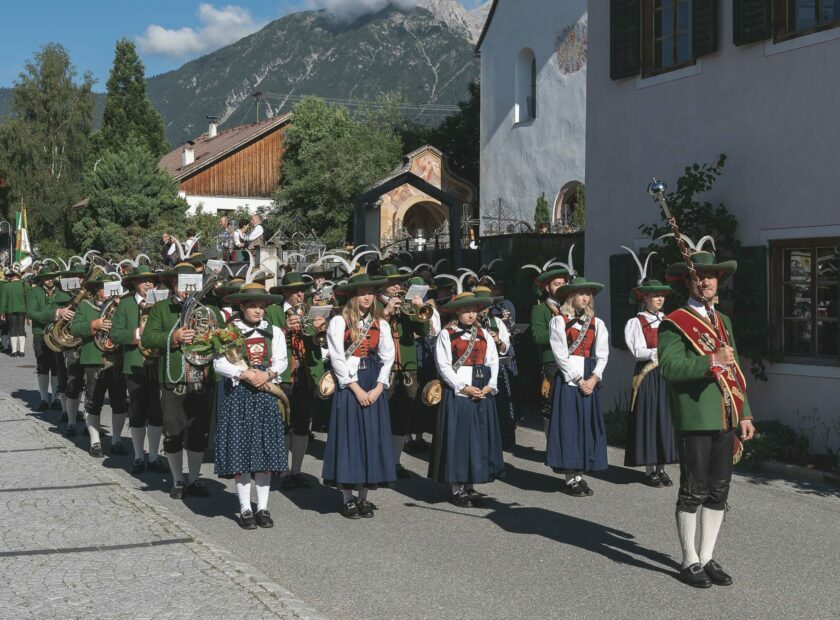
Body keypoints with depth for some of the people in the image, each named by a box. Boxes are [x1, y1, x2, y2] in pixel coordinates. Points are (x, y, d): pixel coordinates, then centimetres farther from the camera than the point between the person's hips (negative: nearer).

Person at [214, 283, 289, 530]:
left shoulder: (274, 331, 9)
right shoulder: (229, 331, 1)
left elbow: (282, 361, 2)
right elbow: (219, 364, -7)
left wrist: (267, 374, -16)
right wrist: (244, 374, -17)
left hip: (265, 394, 2)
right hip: (238, 395, -2)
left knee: (265, 450, 2)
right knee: (240, 451, -2)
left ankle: (262, 507, 9)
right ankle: (245, 509, 6)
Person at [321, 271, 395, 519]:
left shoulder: (380, 324, 10)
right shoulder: (339, 322, -3)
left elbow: (388, 357, 6)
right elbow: (337, 358, -8)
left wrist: (378, 387, -7)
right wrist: (356, 389, -13)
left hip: (374, 388, 4)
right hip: (348, 386, -4)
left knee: (371, 437, 4)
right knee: (349, 436, -2)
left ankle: (364, 497, 12)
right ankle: (347, 499, 6)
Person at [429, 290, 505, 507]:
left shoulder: (484, 334, 12)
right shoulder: (446, 334, -2)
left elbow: (493, 361, 7)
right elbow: (444, 366, -8)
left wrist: (490, 386, -7)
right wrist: (464, 388, -13)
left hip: (482, 394, 4)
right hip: (457, 393, -4)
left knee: (479, 438, 5)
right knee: (457, 438, -1)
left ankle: (471, 485, 14)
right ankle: (456, 488, 6)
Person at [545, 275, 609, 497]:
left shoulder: (596, 323, 12)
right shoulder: (559, 321, -1)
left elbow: (602, 354, 5)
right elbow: (560, 355, -8)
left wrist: (593, 378, -10)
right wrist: (578, 380, -12)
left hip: (590, 380, 4)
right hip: (567, 379, -4)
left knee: (587, 424, 3)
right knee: (568, 424, -4)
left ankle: (579, 475, 10)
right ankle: (570, 478, 0)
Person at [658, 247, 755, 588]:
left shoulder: (723, 321, 18)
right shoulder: (674, 323, -5)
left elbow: (734, 370, 19)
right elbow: (669, 367, -17)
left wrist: (744, 414, 14)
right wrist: (711, 361, -23)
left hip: (725, 419, 7)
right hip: (694, 420, -7)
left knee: (718, 492, 11)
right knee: (693, 492, 0)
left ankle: (707, 557, 22)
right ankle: (690, 561, 12)